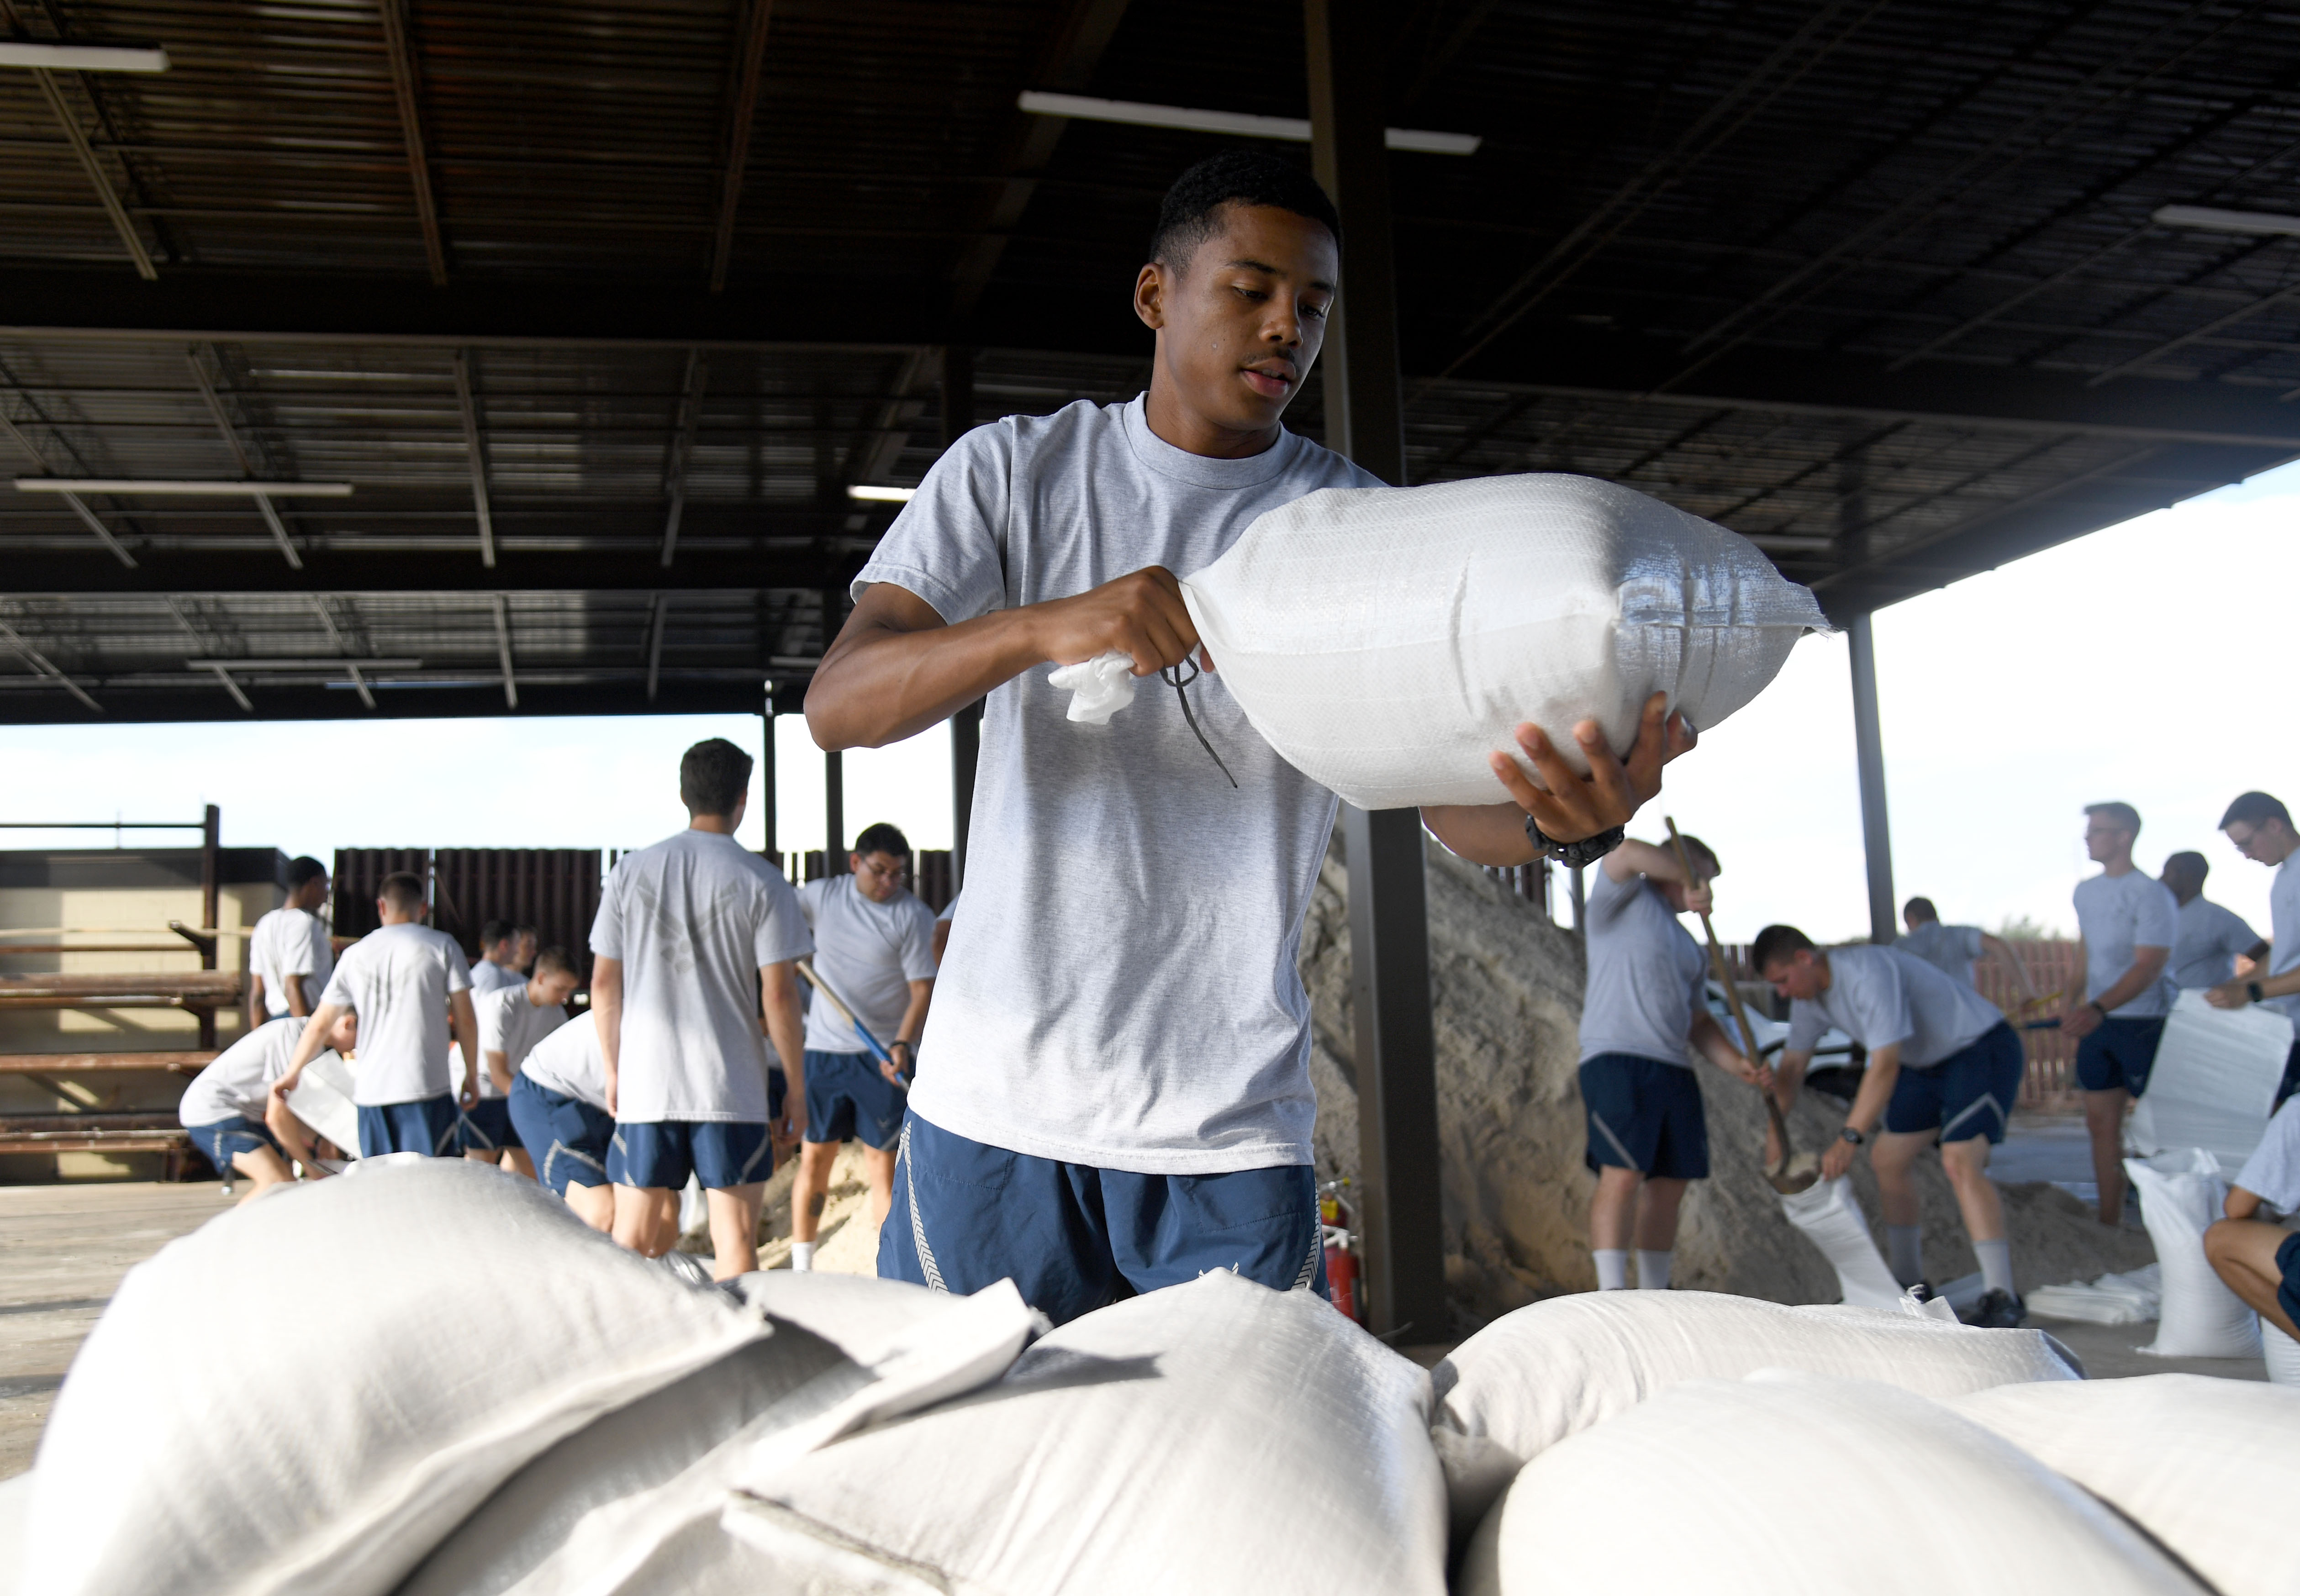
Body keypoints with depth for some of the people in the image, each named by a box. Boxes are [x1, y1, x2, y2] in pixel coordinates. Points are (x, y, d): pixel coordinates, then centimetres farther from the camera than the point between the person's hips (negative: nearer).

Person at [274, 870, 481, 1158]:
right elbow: (465, 1019, -1)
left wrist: (292, 1074, 30)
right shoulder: (442, 946, 2)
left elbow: (319, 1026, 16)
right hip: (427, 1088, -4)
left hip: (371, 1091, 4)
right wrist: (472, 1076, 10)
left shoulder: (356, 954, 12)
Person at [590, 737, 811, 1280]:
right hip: (733, 1091, -3)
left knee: (634, 1237, 11)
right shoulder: (761, 882, -4)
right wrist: (797, 1091, 1)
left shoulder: (631, 872, 5)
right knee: (736, 1241, 3)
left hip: (644, 1086, 3)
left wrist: (613, 1070, 17)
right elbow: (779, 994, -6)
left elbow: (604, 982, 6)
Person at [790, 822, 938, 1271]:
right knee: (814, 1156, 7)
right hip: (824, 1050, 3)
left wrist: (903, 1043, -22)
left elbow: (922, 988, -8)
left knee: (882, 1161, -3)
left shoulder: (913, 916, -7)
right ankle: (801, 1268, 19)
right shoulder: (822, 896, 3)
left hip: (883, 1056, -3)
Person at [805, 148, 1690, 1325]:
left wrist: (1565, 817, -30)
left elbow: (1458, 795, -6)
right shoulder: (1014, 469, 5)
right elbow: (838, 703, -7)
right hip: (998, 1102, 0)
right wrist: (1042, 628, -26)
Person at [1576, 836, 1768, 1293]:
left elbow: (1698, 1021, 24)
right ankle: (1611, 1294, -19)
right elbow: (1627, 852, -15)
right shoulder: (1626, 901, 6)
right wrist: (1689, 884, -6)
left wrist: (1739, 1065, 9)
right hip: (1616, 1061, -8)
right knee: (1623, 1175, -17)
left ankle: (1654, 1295, 13)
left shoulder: (1691, 950, 28)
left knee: (1668, 1186, 5)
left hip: (1672, 1070, 8)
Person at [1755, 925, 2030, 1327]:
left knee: (1960, 1162, -25)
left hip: (1982, 1048, -10)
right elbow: (1791, 1067, 5)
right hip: (1928, 1062, 10)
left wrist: (1849, 1139, -37)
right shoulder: (1810, 994, -2)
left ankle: (2001, 1297, -24)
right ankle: (1909, 1284, 20)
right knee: (1887, 1160, 9)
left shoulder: (1868, 973, -31)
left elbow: (1885, 1066, -35)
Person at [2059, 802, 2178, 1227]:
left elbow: (2148, 968, -22)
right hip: (2097, 1022, 8)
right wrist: (2071, 995, 13)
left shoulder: (2152, 895, -14)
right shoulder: (2086, 891, 10)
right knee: (2101, 1124, 9)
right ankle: (2110, 1222, 17)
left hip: (2144, 1022, -7)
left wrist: (2098, 1009, -33)